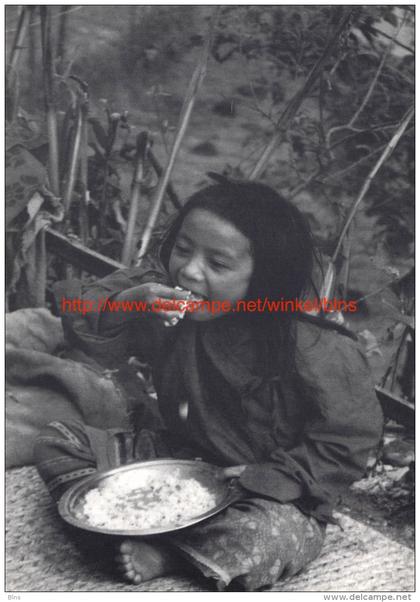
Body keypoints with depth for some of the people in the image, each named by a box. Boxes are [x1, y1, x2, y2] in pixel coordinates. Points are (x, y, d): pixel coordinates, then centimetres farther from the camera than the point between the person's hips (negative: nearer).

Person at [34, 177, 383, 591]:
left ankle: (158, 553, -13)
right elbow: (82, 328, -7)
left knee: (264, 541, -38)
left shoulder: (319, 351, -24)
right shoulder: (162, 302, -9)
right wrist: (125, 303, -28)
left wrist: (265, 478, -23)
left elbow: (347, 445, -16)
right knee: (56, 443, -1)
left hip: (269, 495, -4)